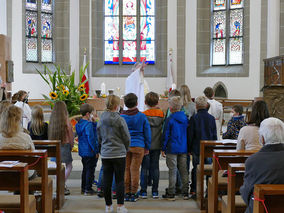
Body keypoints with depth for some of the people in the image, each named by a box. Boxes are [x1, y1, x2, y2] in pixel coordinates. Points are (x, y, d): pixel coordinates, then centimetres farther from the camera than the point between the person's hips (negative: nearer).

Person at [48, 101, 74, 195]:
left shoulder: (52, 120, -1)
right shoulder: (66, 120, -12)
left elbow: (50, 134, 4)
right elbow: (70, 135, -4)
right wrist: (71, 145, 11)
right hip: (64, 145, -5)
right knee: (69, 166, 6)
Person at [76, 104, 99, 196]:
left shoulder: (79, 123, 8)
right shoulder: (88, 124, -20)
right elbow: (91, 138, -22)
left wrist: (93, 123, 2)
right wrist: (96, 151, -16)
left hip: (83, 151, 9)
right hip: (90, 152, -9)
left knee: (85, 169, 19)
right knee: (90, 170, 1)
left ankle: (83, 188, 26)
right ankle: (88, 189, 6)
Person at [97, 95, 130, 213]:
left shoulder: (101, 120, 2)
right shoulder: (120, 120, -12)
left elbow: (99, 138, 10)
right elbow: (127, 138, -6)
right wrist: (125, 149, 11)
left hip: (105, 154, 4)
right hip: (119, 154, -4)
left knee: (107, 180, 9)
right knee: (120, 180, 4)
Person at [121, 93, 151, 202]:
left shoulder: (121, 116, -1)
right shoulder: (142, 116, -3)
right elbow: (147, 133, 3)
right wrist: (147, 147, 12)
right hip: (138, 146, -1)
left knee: (126, 170, 9)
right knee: (135, 170, 3)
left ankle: (127, 193, 13)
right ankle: (133, 194, 7)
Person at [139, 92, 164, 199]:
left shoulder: (143, 115, -9)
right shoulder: (161, 114, -2)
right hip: (157, 145, 2)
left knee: (145, 168, 5)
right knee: (155, 167, 8)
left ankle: (143, 191, 7)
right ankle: (155, 191, 10)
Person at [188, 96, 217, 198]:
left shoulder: (193, 118, -8)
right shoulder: (211, 118, -1)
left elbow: (190, 135, -5)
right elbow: (214, 135, 5)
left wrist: (189, 148, 5)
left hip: (196, 148, -2)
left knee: (196, 169, 6)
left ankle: (194, 191, 7)